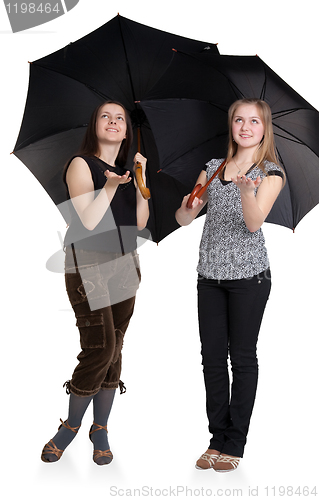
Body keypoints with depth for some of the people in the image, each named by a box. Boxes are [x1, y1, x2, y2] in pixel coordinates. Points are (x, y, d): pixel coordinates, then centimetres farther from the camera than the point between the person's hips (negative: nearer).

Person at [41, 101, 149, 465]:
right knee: (100, 349, -12)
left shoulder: (126, 169, 15)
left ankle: (100, 431, 16)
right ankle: (70, 427, 7)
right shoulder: (82, 164, -3)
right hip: (89, 265, -6)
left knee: (114, 351, 5)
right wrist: (111, 184, -19)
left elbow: (141, 222, 6)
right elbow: (88, 221, -12)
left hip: (124, 265, 6)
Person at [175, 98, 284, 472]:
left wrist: (245, 187, -31)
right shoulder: (213, 168, 13)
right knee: (212, 355, 6)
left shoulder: (271, 173, 1)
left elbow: (254, 222, -13)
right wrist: (189, 204, -12)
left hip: (248, 273, -4)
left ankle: (235, 444, 10)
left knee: (242, 357, 0)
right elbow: (183, 219, 10)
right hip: (210, 274, 4)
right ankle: (218, 438, 17)